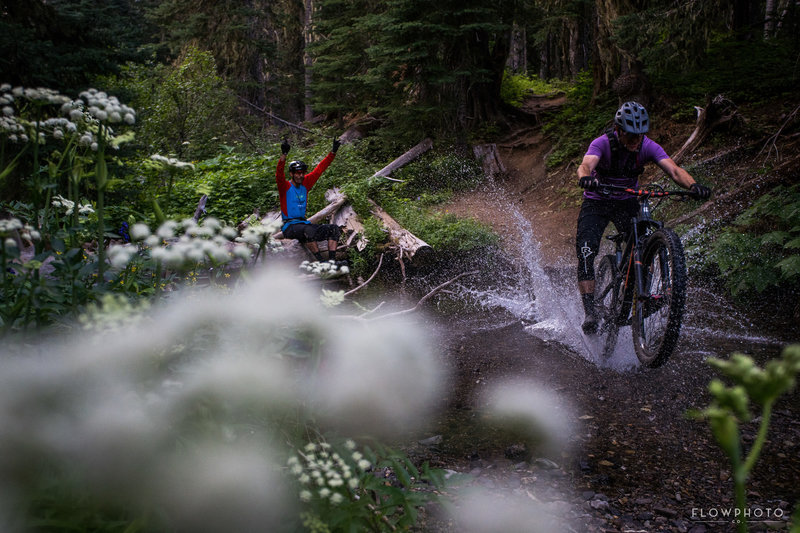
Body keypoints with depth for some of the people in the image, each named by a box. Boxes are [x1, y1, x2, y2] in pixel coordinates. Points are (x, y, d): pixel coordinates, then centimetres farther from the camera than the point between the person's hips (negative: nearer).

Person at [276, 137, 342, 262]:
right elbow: (279, 174, -24)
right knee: (309, 230, -38)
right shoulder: (285, 186, -4)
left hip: (303, 223, 7)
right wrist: (284, 154, -39)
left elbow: (319, 169, 12)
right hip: (289, 226, -7)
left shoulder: (305, 183, 12)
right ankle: (321, 261, -34)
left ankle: (332, 260, -19)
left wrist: (333, 152, 7)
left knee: (334, 229, -10)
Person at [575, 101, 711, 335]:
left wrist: (693, 185, -50)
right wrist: (586, 178, -66)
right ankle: (590, 312, -20)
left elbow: (674, 170, -28)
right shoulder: (602, 143, -23)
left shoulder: (648, 147, -16)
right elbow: (586, 165, -41)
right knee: (586, 251, -21)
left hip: (627, 202, 3)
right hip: (597, 202, -3)